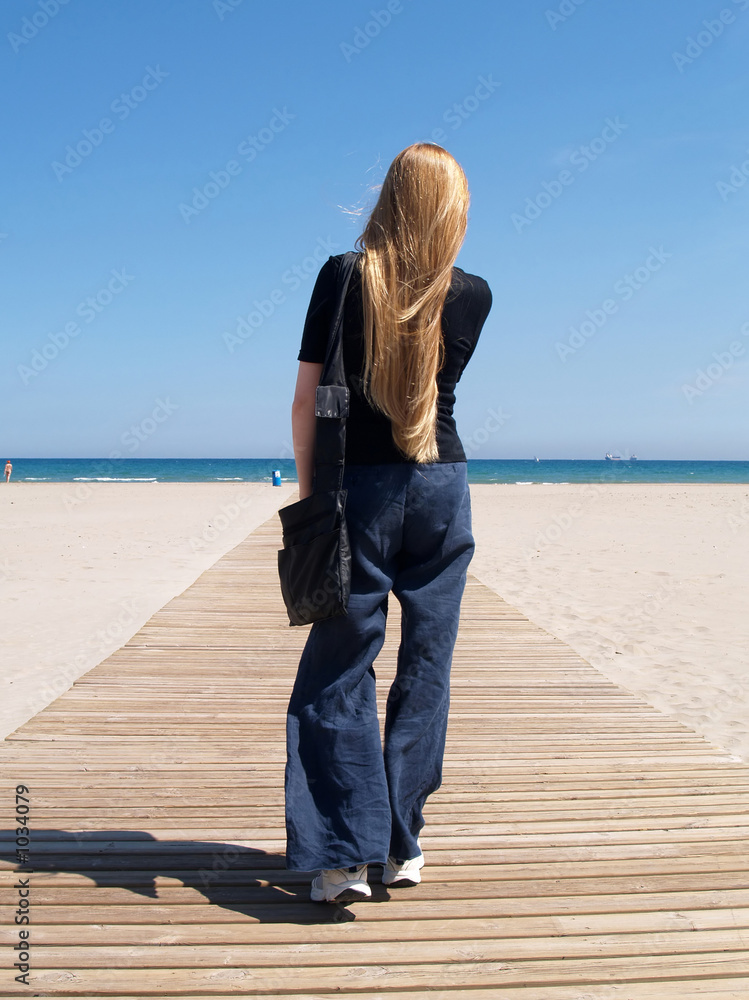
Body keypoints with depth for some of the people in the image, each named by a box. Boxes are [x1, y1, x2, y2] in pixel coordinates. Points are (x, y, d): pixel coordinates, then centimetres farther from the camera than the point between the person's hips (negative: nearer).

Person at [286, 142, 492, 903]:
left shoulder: (344, 277, -5)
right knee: (425, 668, 10)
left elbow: (307, 399, -5)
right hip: (443, 488, 2)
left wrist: (306, 492, 3)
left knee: (340, 670, 5)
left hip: (361, 487, -2)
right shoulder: (474, 296, 1)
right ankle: (402, 847, 18)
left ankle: (345, 854, 3)